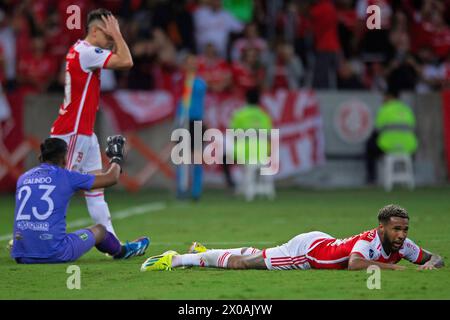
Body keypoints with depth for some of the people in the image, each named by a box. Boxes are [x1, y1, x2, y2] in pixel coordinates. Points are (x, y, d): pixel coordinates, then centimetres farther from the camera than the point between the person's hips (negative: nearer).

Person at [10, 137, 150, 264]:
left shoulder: (23, 178, 12)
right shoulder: (66, 176, -1)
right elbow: (111, 178, 9)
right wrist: (117, 158, 30)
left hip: (21, 257, 4)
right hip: (55, 255, -4)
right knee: (99, 230, 21)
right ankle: (122, 251, 50)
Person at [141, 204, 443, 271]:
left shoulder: (401, 245, -12)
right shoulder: (370, 241, -35)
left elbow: (434, 258, -1)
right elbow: (354, 263, -54)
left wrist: (432, 264, -25)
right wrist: (391, 267, -47)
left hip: (323, 245, 7)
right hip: (308, 250, -7)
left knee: (255, 257, 25)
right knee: (240, 262, 1)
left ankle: (202, 252, 43)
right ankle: (176, 259, 12)